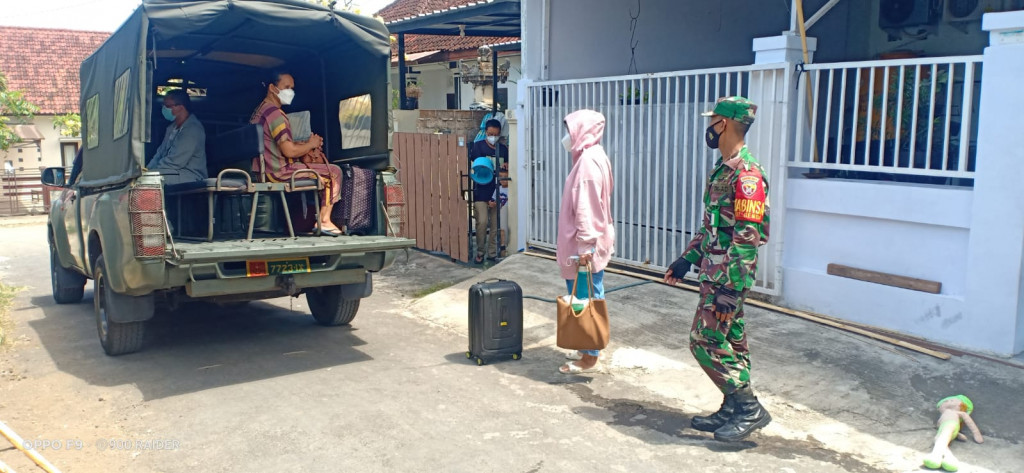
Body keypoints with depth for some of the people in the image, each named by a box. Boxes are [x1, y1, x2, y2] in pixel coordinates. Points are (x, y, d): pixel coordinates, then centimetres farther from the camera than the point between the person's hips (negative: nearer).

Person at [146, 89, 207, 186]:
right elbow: (161, 152, 17)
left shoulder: (192, 129, -17)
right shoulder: (173, 127, 16)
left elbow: (175, 162, -21)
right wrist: (147, 169, 0)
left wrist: (151, 171, -14)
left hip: (191, 176, -9)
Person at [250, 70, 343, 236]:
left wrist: (307, 143, 8)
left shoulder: (259, 111, 15)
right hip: (280, 172, -10)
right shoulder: (274, 113, -17)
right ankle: (324, 221, 3)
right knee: (334, 172, -1)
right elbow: (289, 151, -23)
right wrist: (311, 144, -5)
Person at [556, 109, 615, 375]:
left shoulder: (587, 161, -18)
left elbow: (586, 208, -23)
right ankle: (589, 348, 25)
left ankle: (589, 357, 5)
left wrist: (585, 245, -24)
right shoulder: (595, 157, 14)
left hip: (586, 246, -10)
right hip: (594, 242, 10)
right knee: (591, 297, 16)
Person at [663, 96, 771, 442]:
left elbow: (748, 238, -23)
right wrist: (687, 259, 20)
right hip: (713, 273, 10)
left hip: (727, 277, -10)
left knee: (706, 340, -7)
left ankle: (750, 409, 4)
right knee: (729, 340, 14)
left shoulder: (746, 174, -19)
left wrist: (731, 290, -25)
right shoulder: (722, 170, 13)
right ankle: (733, 411, 23)